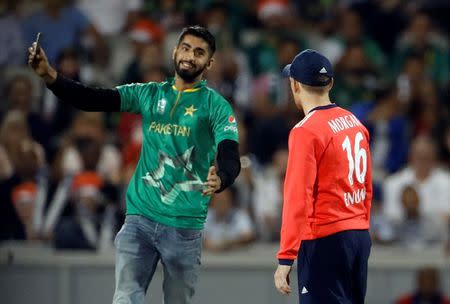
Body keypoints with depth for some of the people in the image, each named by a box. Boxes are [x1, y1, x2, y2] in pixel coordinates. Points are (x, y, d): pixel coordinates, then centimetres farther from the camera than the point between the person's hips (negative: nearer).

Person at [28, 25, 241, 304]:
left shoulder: (216, 106, -3)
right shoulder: (149, 94, 8)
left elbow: (230, 158, -16)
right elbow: (94, 99, 0)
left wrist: (220, 180, -39)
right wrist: (49, 75, -15)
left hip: (185, 226, -2)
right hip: (140, 218, 2)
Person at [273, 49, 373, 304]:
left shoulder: (306, 131, -13)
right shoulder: (355, 123, 9)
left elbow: (298, 199, -17)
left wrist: (286, 259, -16)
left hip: (324, 242, -8)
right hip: (360, 236, 8)